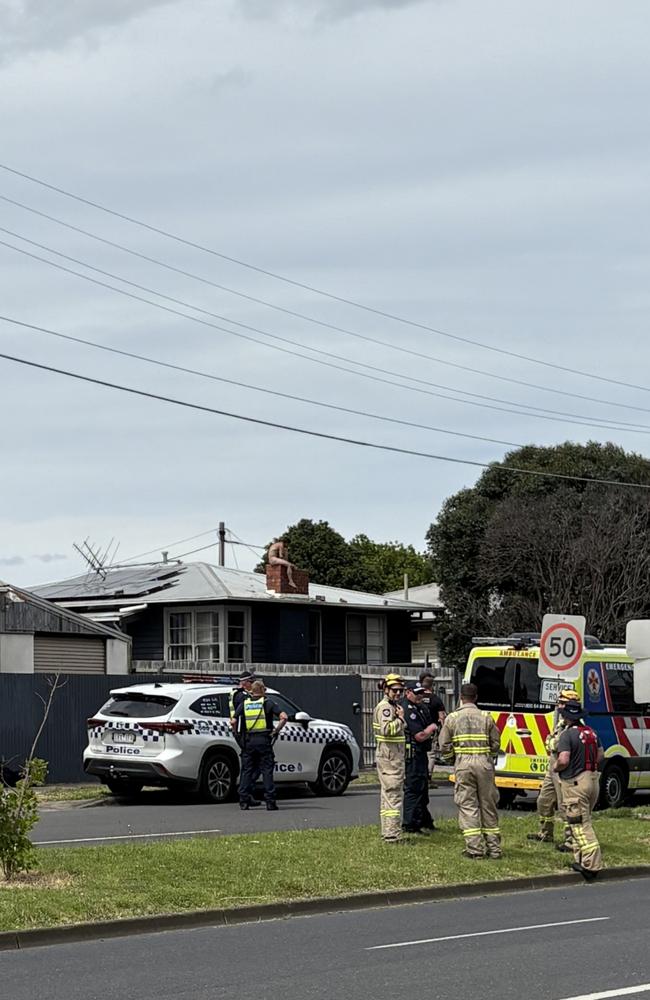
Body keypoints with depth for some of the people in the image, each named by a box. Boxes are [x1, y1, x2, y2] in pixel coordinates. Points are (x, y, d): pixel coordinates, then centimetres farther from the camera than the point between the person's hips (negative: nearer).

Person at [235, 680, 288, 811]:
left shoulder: (244, 703, 8)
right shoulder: (267, 703, 1)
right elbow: (284, 717, -9)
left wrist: (238, 734, 15)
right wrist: (276, 731, 0)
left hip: (248, 741, 2)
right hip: (263, 740, -2)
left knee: (247, 770, 10)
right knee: (267, 770, 1)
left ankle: (243, 800, 6)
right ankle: (270, 801, -3)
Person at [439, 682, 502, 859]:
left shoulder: (452, 718, 1)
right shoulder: (486, 717, 4)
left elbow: (445, 746, 1)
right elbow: (495, 743, 6)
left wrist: (452, 761, 18)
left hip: (463, 765, -1)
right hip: (484, 764, 1)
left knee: (468, 806, 1)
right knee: (488, 805, 9)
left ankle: (475, 848, -4)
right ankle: (493, 847, 13)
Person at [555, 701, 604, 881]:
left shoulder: (567, 734, -15)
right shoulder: (591, 732, 9)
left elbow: (563, 760, -23)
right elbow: (600, 755, 16)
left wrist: (555, 767, -3)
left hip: (575, 783, -8)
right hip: (593, 779, 8)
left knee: (581, 825, -6)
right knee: (581, 822, 20)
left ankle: (592, 865, -13)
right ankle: (581, 860, 23)